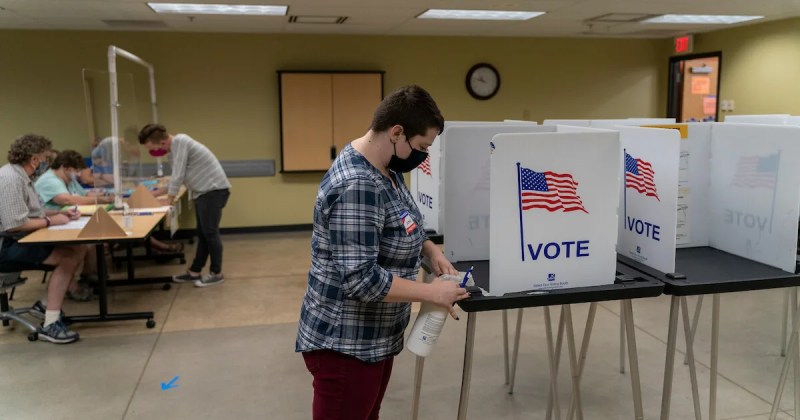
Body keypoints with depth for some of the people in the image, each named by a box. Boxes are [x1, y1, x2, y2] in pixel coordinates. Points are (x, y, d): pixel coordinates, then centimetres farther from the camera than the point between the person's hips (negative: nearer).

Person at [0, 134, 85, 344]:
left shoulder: (21, 176, 12)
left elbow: (32, 213, 19)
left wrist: (60, 213, 5)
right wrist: (51, 221, -16)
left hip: (23, 239, 10)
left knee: (78, 248, 0)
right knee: (68, 257, -23)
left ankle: (49, 304, 10)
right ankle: (50, 324, -20)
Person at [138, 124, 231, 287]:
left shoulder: (180, 142, -17)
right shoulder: (174, 149, 13)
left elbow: (178, 176, -18)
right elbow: (177, 178, 22)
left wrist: (169, 200, -6)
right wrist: (156, 193, 23)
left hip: (214, 190, -10)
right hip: (204, 192, 10)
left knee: (210, 233, -4)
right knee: (203, 234, 14)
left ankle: (216, 274, 6)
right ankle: (195, 272, 21)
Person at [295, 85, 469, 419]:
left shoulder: (384, 167, 4)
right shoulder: (357, 186, -27)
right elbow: (360, 280, -30)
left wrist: (429, 249, 1)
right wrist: (432, 292, -21)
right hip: (344, 344, -9)